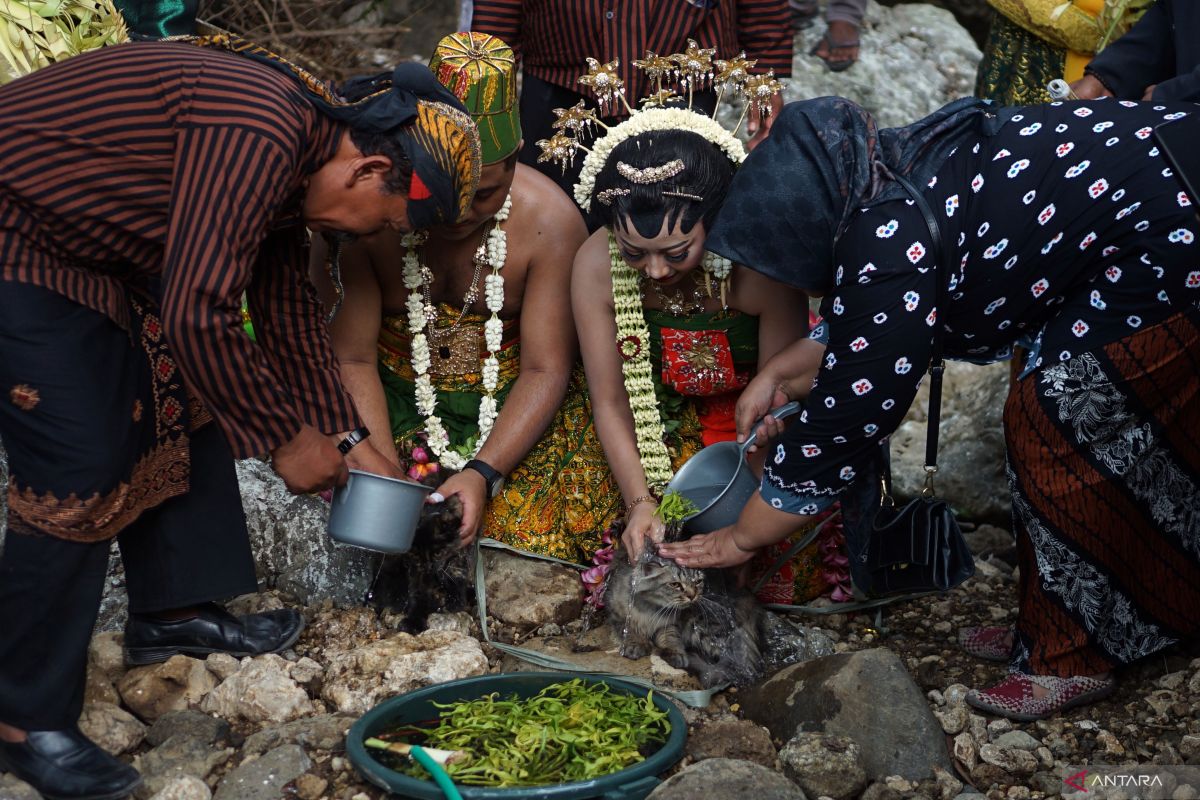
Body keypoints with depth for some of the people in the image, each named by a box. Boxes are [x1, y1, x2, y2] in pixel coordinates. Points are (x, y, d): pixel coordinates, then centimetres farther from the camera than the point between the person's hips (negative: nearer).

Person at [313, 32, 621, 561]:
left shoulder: (550, 220, -17)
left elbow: (545, 369, -16)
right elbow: (352, 359, -16)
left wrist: (483, 474, -29)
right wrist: (383, 464, -31)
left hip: (513, 404, 0)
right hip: (394, 398, 0)